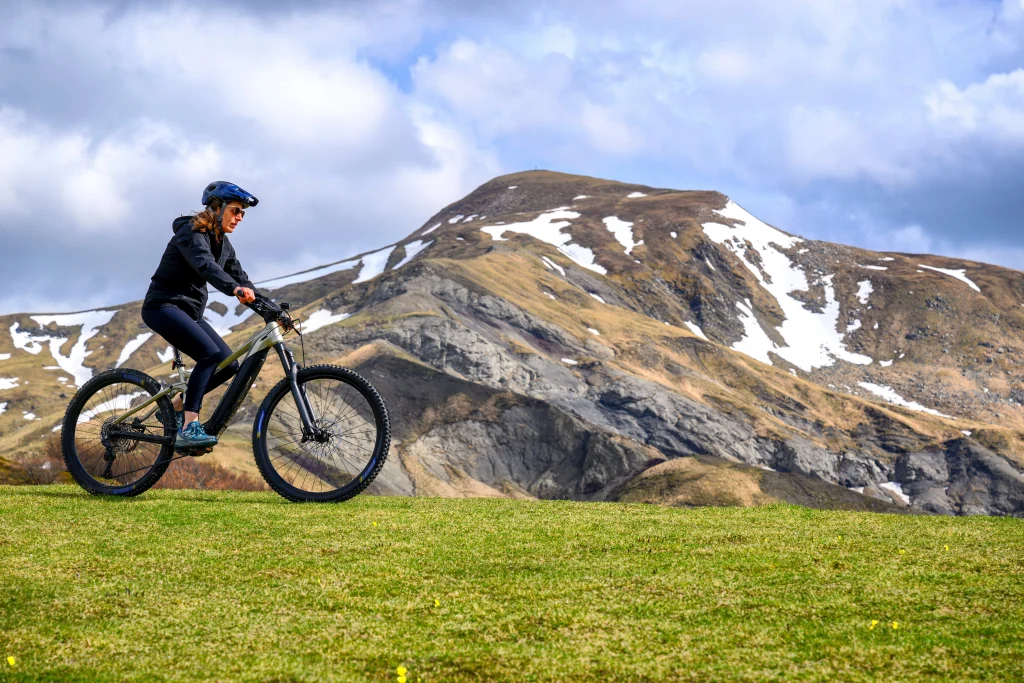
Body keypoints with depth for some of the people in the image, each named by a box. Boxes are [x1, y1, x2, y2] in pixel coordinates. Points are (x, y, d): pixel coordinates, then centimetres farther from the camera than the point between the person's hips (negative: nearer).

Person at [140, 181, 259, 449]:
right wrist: (236, 289, -53)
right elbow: (205, 265, -36)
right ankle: (188, 428, -29)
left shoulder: (222, 243, 12)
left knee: (229, 364, -4)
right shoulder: (191, 233, -16)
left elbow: (239, 277, 12)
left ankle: (176, 404, 13)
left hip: (189, 312, 9)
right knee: (210, 352, -28)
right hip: (163, 306, -9)